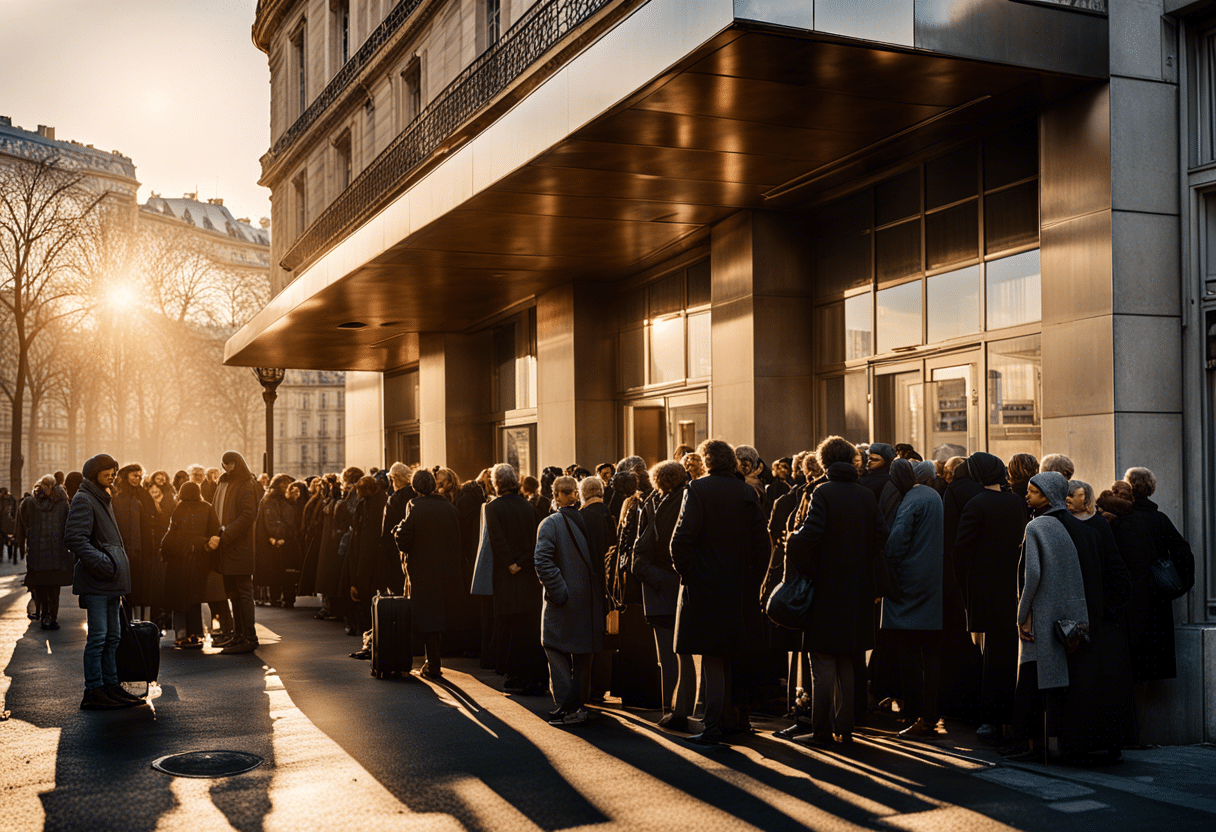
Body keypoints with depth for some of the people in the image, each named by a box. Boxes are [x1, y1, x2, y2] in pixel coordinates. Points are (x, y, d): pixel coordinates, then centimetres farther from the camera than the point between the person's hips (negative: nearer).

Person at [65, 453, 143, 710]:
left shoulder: (104, 500, 22)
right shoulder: (83, 500, -9)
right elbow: (75, 539, -20)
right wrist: (101, 563, -25)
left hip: (109, 582, 10)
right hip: (95, 581, -10)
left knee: (112, 636, 12)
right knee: (98, 635, -9)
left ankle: (110, 685, 19)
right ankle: (93, 691, -4)